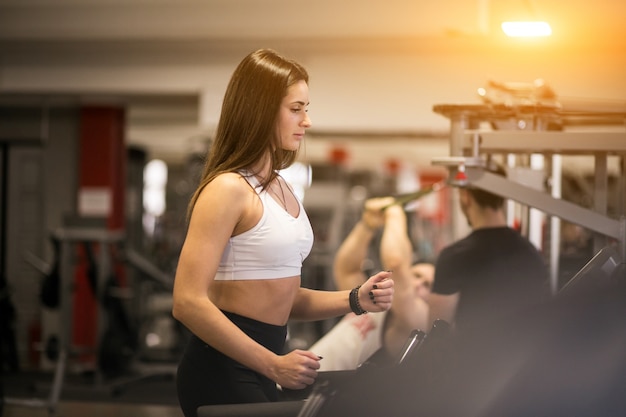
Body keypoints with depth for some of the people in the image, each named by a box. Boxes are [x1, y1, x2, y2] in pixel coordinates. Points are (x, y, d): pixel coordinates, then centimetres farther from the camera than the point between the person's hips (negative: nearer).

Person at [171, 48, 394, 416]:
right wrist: (274, 365, -23)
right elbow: (189, 302, -22)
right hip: (223, 371, -8)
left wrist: (355, 300, 2)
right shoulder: (228, 189, -14)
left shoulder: (281, 188, 12)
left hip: (262, 368, 8)